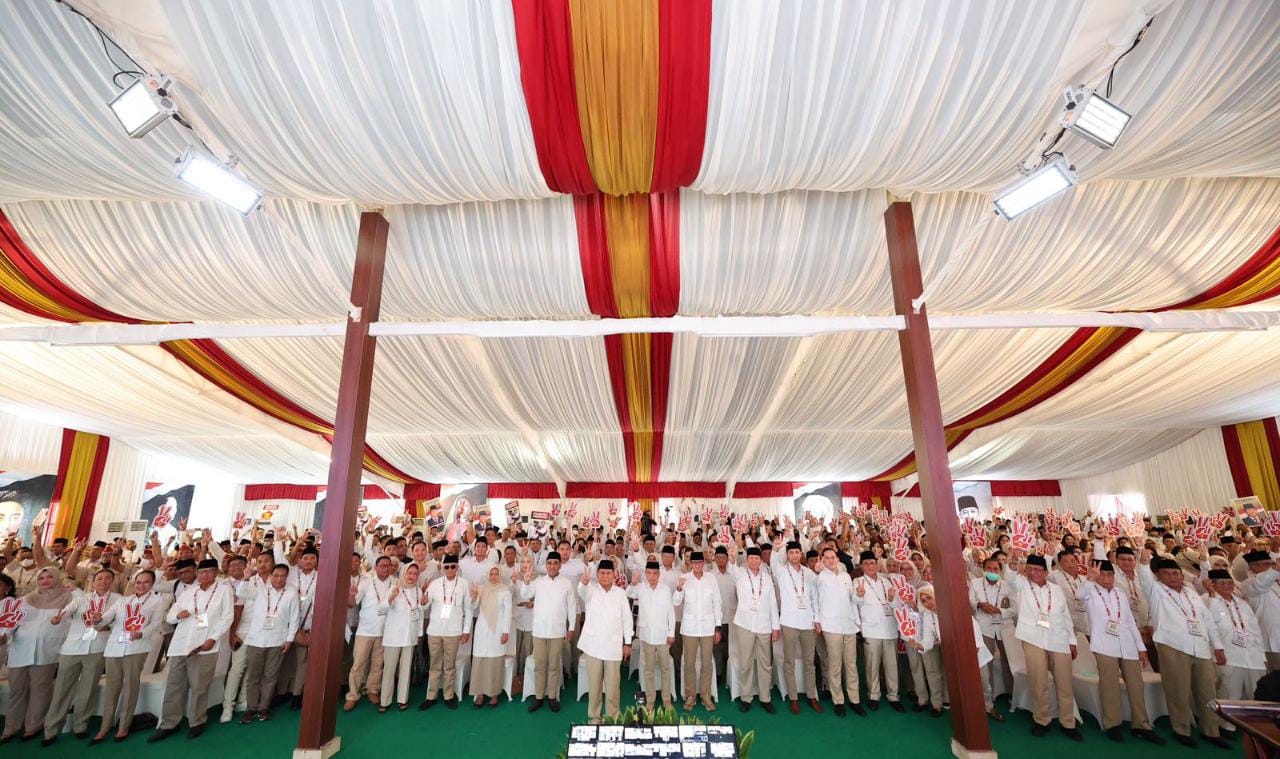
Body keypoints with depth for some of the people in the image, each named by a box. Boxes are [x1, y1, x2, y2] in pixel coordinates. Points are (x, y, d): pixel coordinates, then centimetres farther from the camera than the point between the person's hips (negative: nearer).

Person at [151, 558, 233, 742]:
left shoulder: (223, 590, 2)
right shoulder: (188, 592, 16)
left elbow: (227, 617, -3)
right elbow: (169, 617, 15)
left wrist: (213, 638, -13)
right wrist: (178, 614, -8)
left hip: (204, 646, -4)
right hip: (180, 645, 4)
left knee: (199, 687, 1)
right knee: (173, 686, 7)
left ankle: (196, 723, 16)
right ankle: (168, 725, 21)